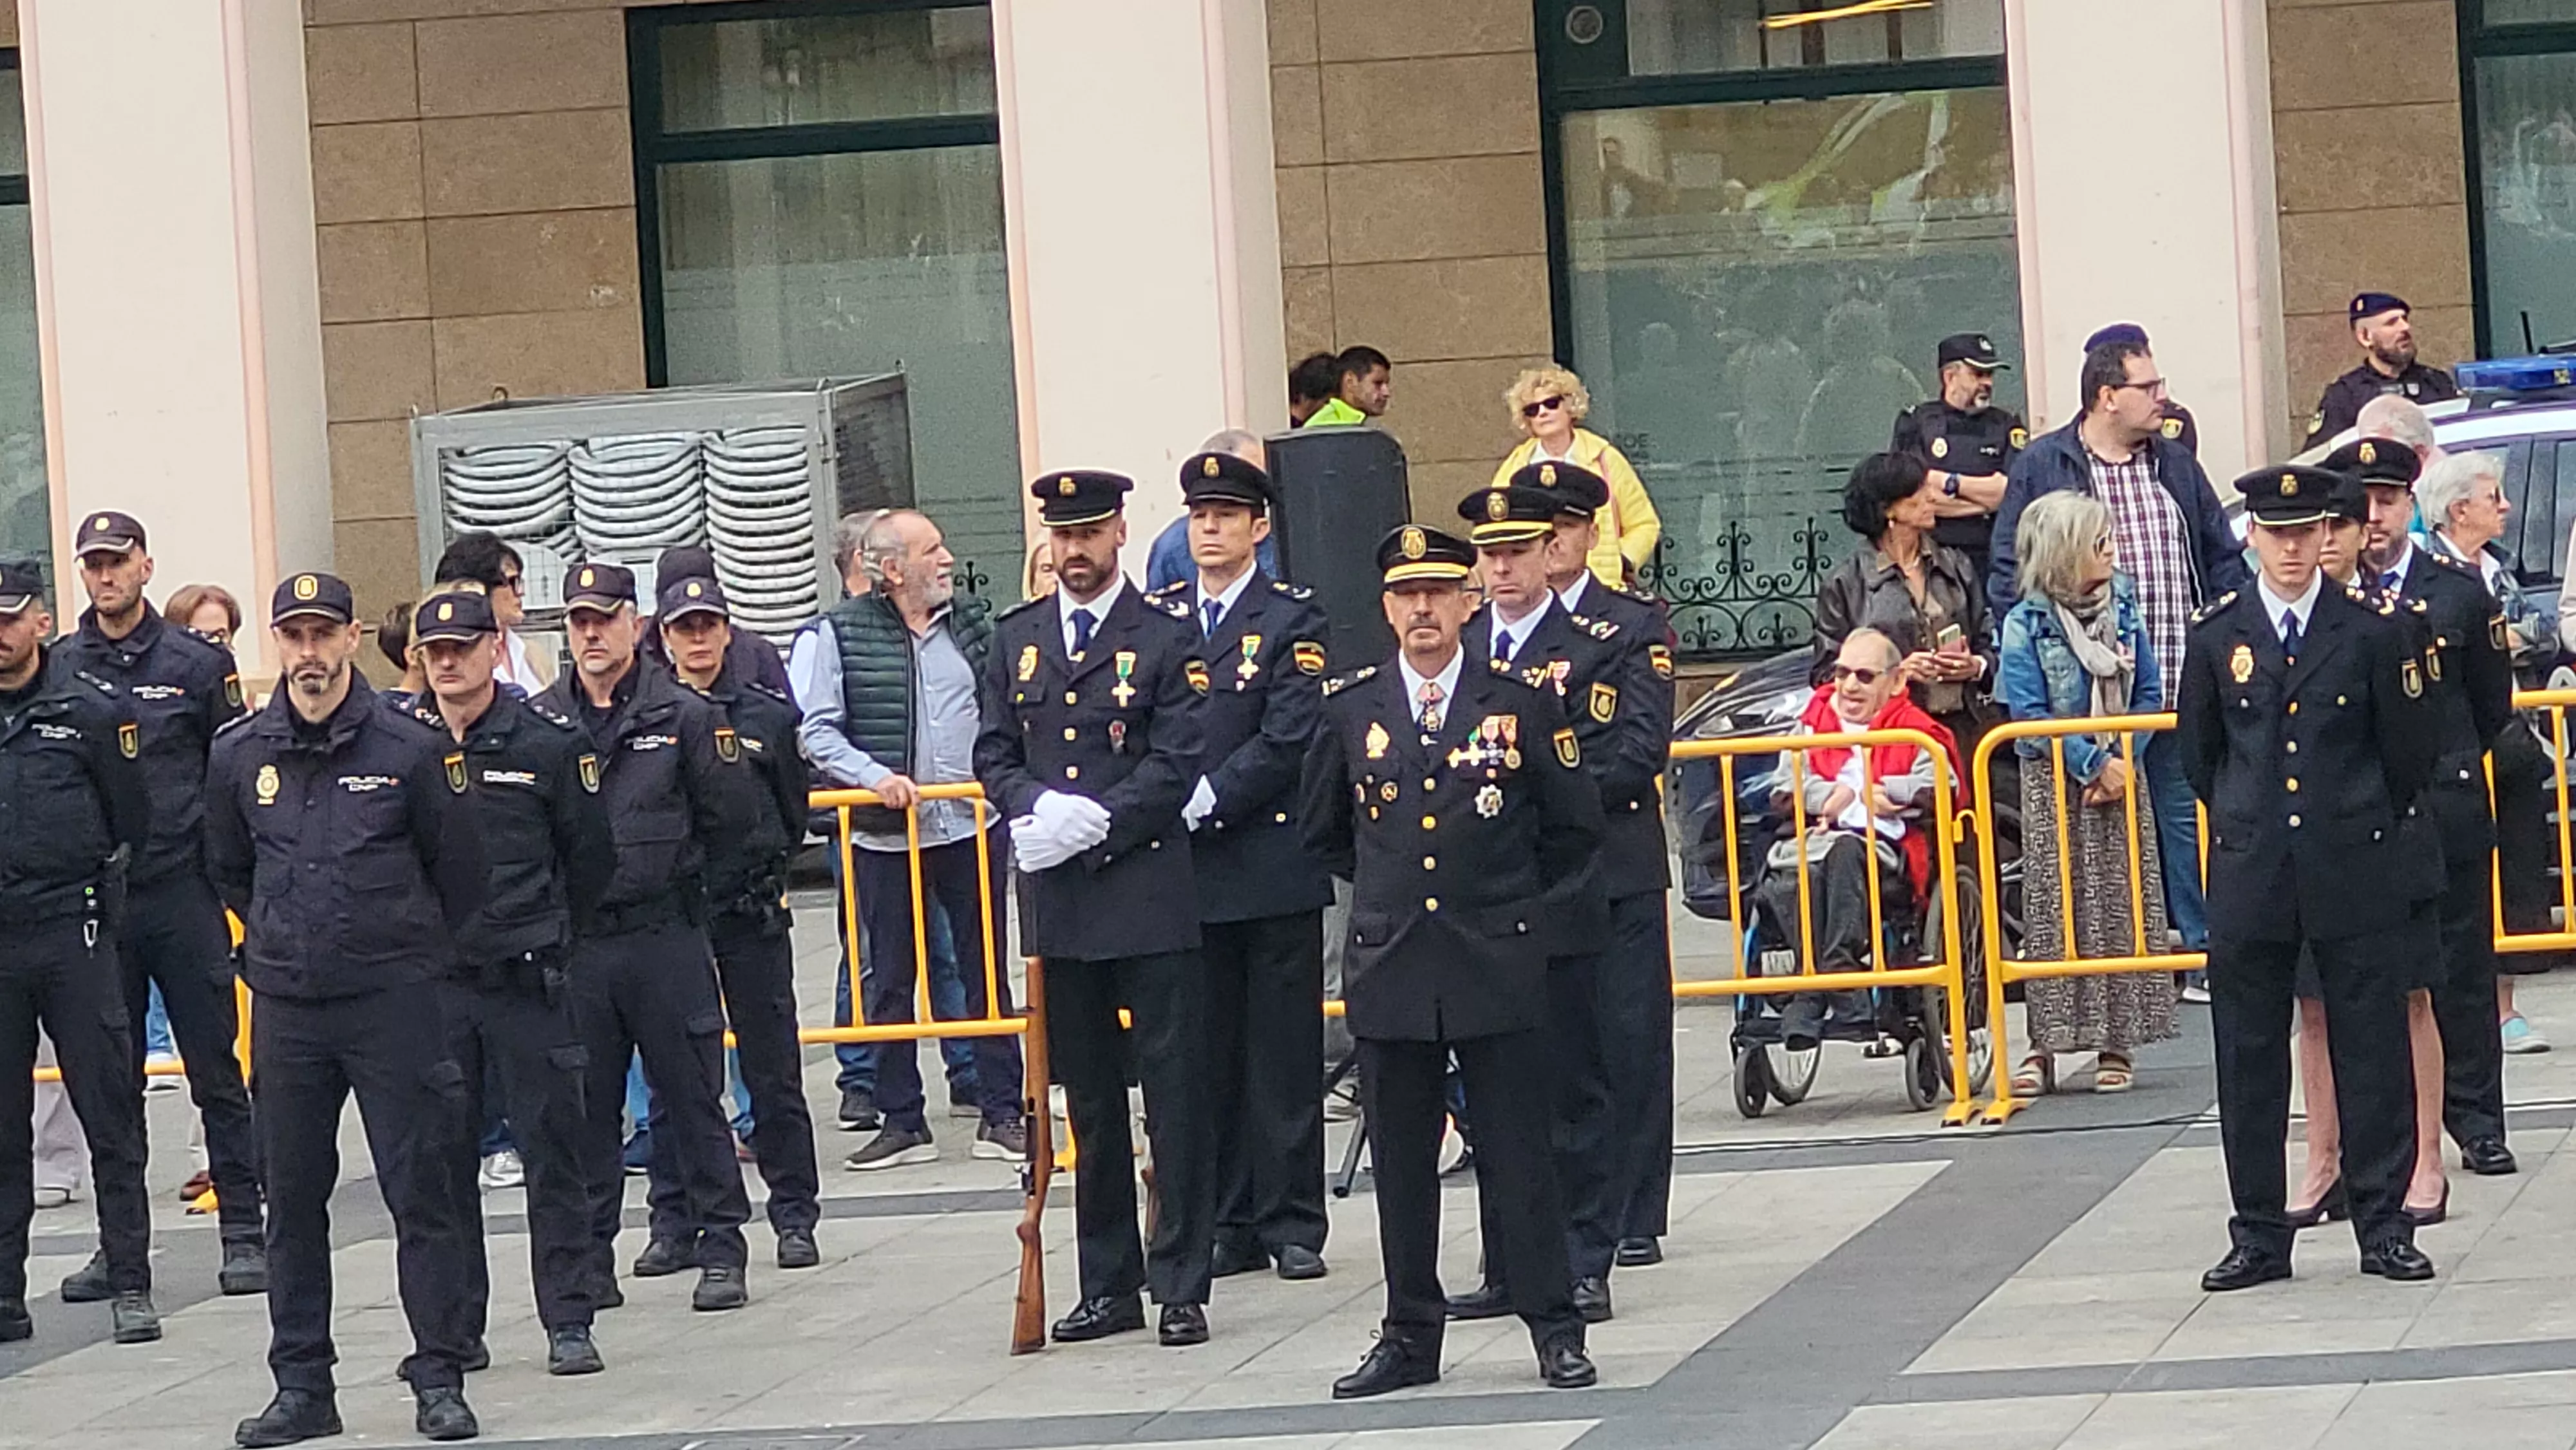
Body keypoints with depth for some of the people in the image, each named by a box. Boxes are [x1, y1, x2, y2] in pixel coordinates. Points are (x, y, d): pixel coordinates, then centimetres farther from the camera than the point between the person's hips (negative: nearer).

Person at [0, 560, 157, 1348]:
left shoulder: (90, 708, -1)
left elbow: (133, 821, 7)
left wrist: (88, 888, 9)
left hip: (74, 936, -2)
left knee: (110, 1117, 0)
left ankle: (130, 1285, 5)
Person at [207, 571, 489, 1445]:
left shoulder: (408, 750, -5)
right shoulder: (239, 755, 4)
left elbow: (460, 873, 4)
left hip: (393, 1004, -3)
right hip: (286, 1011, 3)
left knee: (417, 1191, -3)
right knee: (293, 1200, 7)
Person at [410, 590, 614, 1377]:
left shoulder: (551, 741, -2)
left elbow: (590, 857, 7)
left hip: (526, 983, -1)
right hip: (428, 982, 2)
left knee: (552, 1150, 1)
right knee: (440, 1157, 5)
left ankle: (568, 1320, 7)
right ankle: (454, 1322, 13)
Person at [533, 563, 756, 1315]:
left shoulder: (684, 714, 0)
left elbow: (732, 816, 3)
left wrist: (667, 859, 5)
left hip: (666, 937, -2)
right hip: (572, 941, 2)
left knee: (692, 1095, 2)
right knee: (585, 1105, 7)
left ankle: (720, 1249, 9)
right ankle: (590, 1253, 14)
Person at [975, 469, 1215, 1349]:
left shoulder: (1166, 638, -1)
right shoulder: (1016, 639, 13)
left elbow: (1178, 761, -8)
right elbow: (994, 752, 11)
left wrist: (1094, 823, -16)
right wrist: (1035, 810, -9)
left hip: (1148, 888, -4)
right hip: (1057, 896, 4)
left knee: (1175, 1094, -4)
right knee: (1089, 1100, 10)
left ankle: (1181, 1287, 0)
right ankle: (1109, 1286, 16)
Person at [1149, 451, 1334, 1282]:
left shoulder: (1292, 622, -1)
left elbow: (1286, 743, -10)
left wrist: (1204, 802, -16)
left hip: (1272, 866, -4)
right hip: (1183, 870, 4)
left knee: (1283, 1053, 1)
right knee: (1206, 1054, 6)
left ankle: (1292, 1225, 6)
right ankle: (1229, 1225, 13)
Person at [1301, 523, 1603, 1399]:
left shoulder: (1522, 704, 1)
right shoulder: (1348, 710, 6)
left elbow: (1575, 828, 8)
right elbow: (1323, 832, 19)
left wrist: (1512, 898, 8)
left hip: (1498, 965, -2)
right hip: (1390, 969, 2)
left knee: (1521, 1153, 1)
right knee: (1401, 1161, 6)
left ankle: (1555, 1329, 7)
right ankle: (1410, 1335, 14)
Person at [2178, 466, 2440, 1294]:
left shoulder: (2373, 629, 0)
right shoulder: (2216, 636, 5)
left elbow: (2407, 756, 7)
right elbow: (2198, 754, 16)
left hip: (2357, 874, -1)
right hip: (2251, 878, 1)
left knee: (2373, 1053, 2)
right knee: (2249, 1061, 3)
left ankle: (2384, 1227, 9)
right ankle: (2259, 1237, 10)